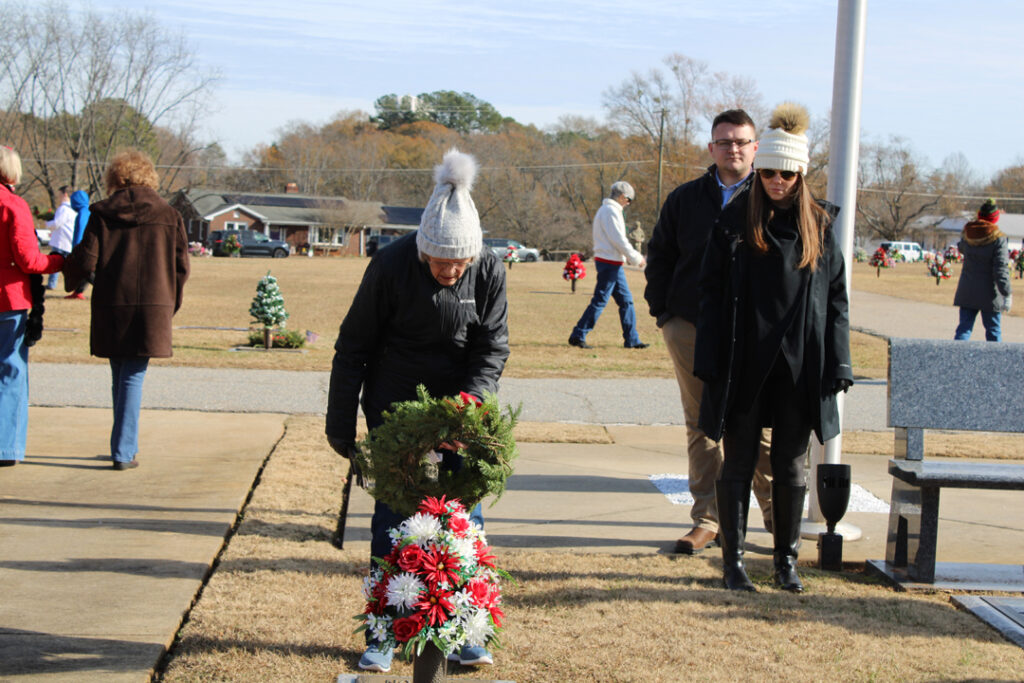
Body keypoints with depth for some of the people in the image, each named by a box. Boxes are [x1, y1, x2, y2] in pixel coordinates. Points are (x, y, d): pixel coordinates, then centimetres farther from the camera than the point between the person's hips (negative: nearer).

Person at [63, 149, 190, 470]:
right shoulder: (169, 216, 3)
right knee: (133, 377, 3)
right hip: (153, 308, 0)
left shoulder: (101, 214, -1)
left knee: (120, 376, 15)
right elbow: (181, 267, 2)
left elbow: (86, 261, -5)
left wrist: (71, 279, 17)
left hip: (111, 306, 0)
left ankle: (125, 446, 22)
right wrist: (170, 304, 15)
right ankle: (124, 452, -1)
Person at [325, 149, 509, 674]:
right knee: (392, 518, -1)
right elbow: (353, 346, -7)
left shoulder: (489, 272, -11)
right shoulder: (390, 266, -17)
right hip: (394, 409, -2)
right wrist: (340, 425, -3)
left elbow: (493, 347, -4)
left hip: (459, 411, 2)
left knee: (464, 515, 2)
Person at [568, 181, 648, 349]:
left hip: (614, 264, 11)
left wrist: (635, 256, 18)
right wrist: (636, 258, -8)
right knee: (600, 300, -7)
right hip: (609, 263, -11)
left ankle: (631, 340, 13)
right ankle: (578, 336, -3)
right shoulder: (610, 211, -14)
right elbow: (619, 241, -17)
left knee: (626, 300, 10)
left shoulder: (606, 210, 19)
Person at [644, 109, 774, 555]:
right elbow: (659, 256, 17)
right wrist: (662, 310, 7)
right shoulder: (685, 199, 11)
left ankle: (775, 511, 15)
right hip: (691, 329, 2)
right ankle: (707, 518, 11)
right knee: (701, 425, 5)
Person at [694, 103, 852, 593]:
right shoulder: (734, 221, 0)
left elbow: (836, 296, 7)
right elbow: (711, 292, 0)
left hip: (799, 367, 1)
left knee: (791, 468, 8)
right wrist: (710, 363, -8)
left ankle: (786, 559, 20)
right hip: (744, 367, -1)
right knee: (738, 465, 5)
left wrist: (837, 364, 0)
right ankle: (733, 560, 14)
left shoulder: (819, 225, 5)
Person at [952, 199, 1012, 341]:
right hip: (989, 295, -4)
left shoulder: (967, 235, 2)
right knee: (993, 330, 7)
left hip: (967, 292, 4)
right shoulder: (998, 239, -13)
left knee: (964, 328, 6)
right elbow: (1001, 269, -17)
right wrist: (1007, 293, -15)